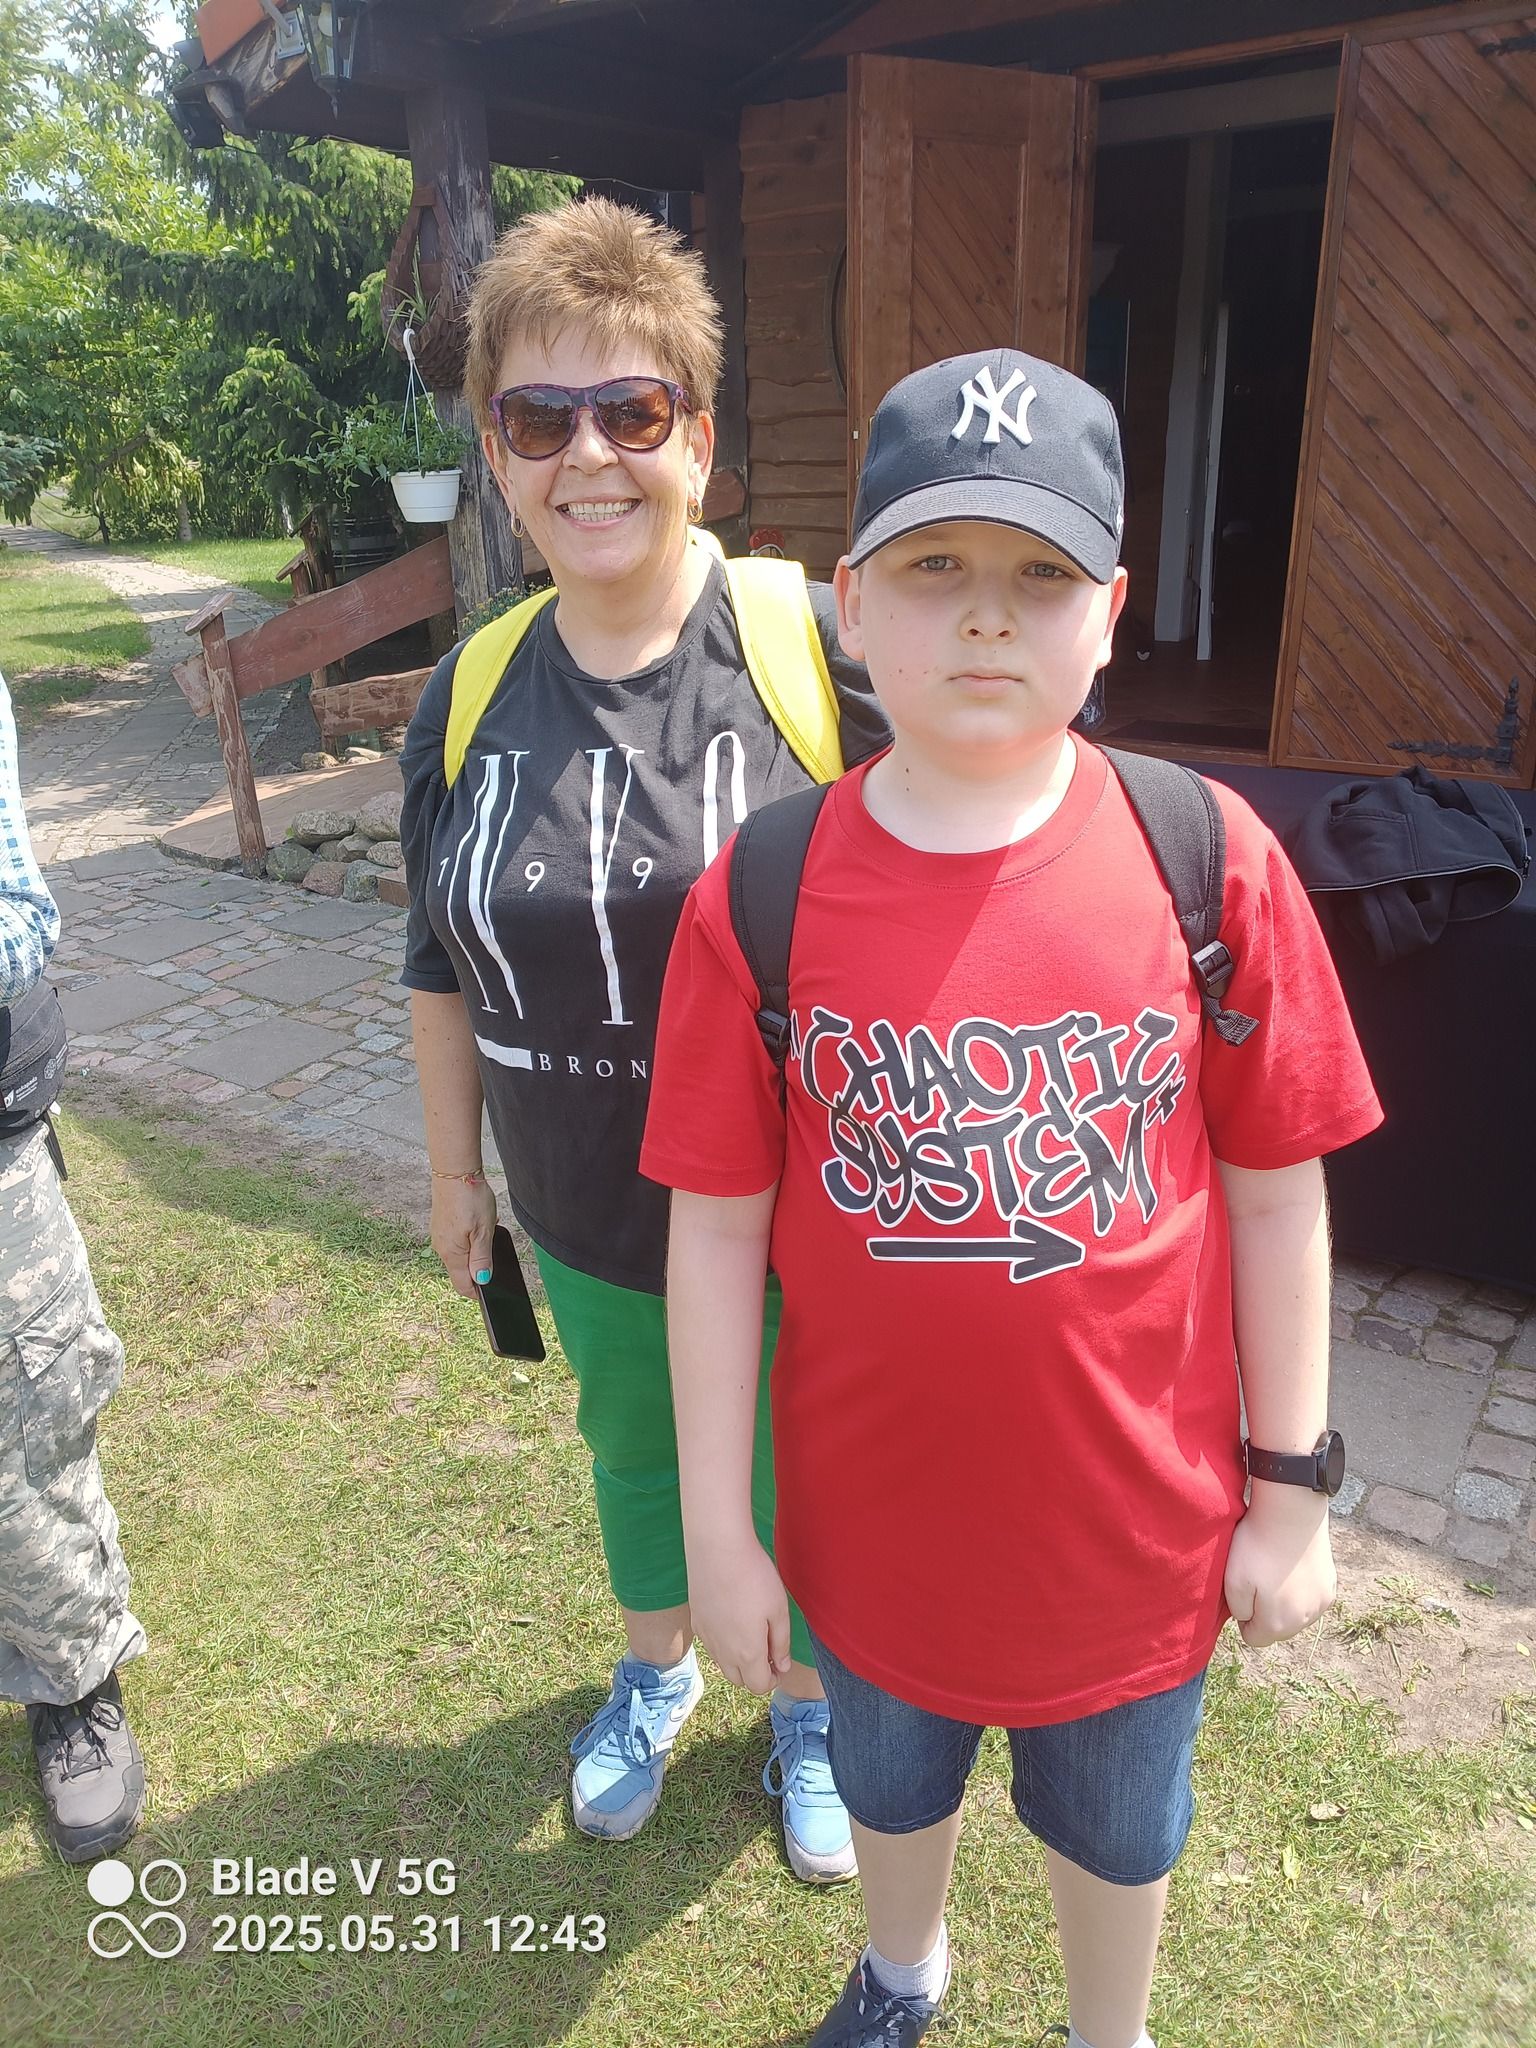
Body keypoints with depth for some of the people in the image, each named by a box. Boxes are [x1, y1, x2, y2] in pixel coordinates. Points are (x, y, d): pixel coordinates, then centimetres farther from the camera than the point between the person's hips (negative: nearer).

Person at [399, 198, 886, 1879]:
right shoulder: (468, 697, -4)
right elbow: (443, 965, 7)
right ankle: (655, 1672, 58)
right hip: (585, 1216, 4)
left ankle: (809, 1709, 51)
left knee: (799, 1472, 19)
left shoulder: (822, 648, -17)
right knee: (630, 1444, 26)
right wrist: (455, 1170, 12)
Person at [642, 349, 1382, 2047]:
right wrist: (717, 1525, -4)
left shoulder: (1208, 857, -16)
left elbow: (1275, 1192, -7)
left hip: (1136, 1514, 0)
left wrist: (1290, 1489, -1)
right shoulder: (760, 898, -16)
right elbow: (718, 1224, -9)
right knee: (890, 1780, 30)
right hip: (872, 1510, 1)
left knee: (1114, 1823, 27)